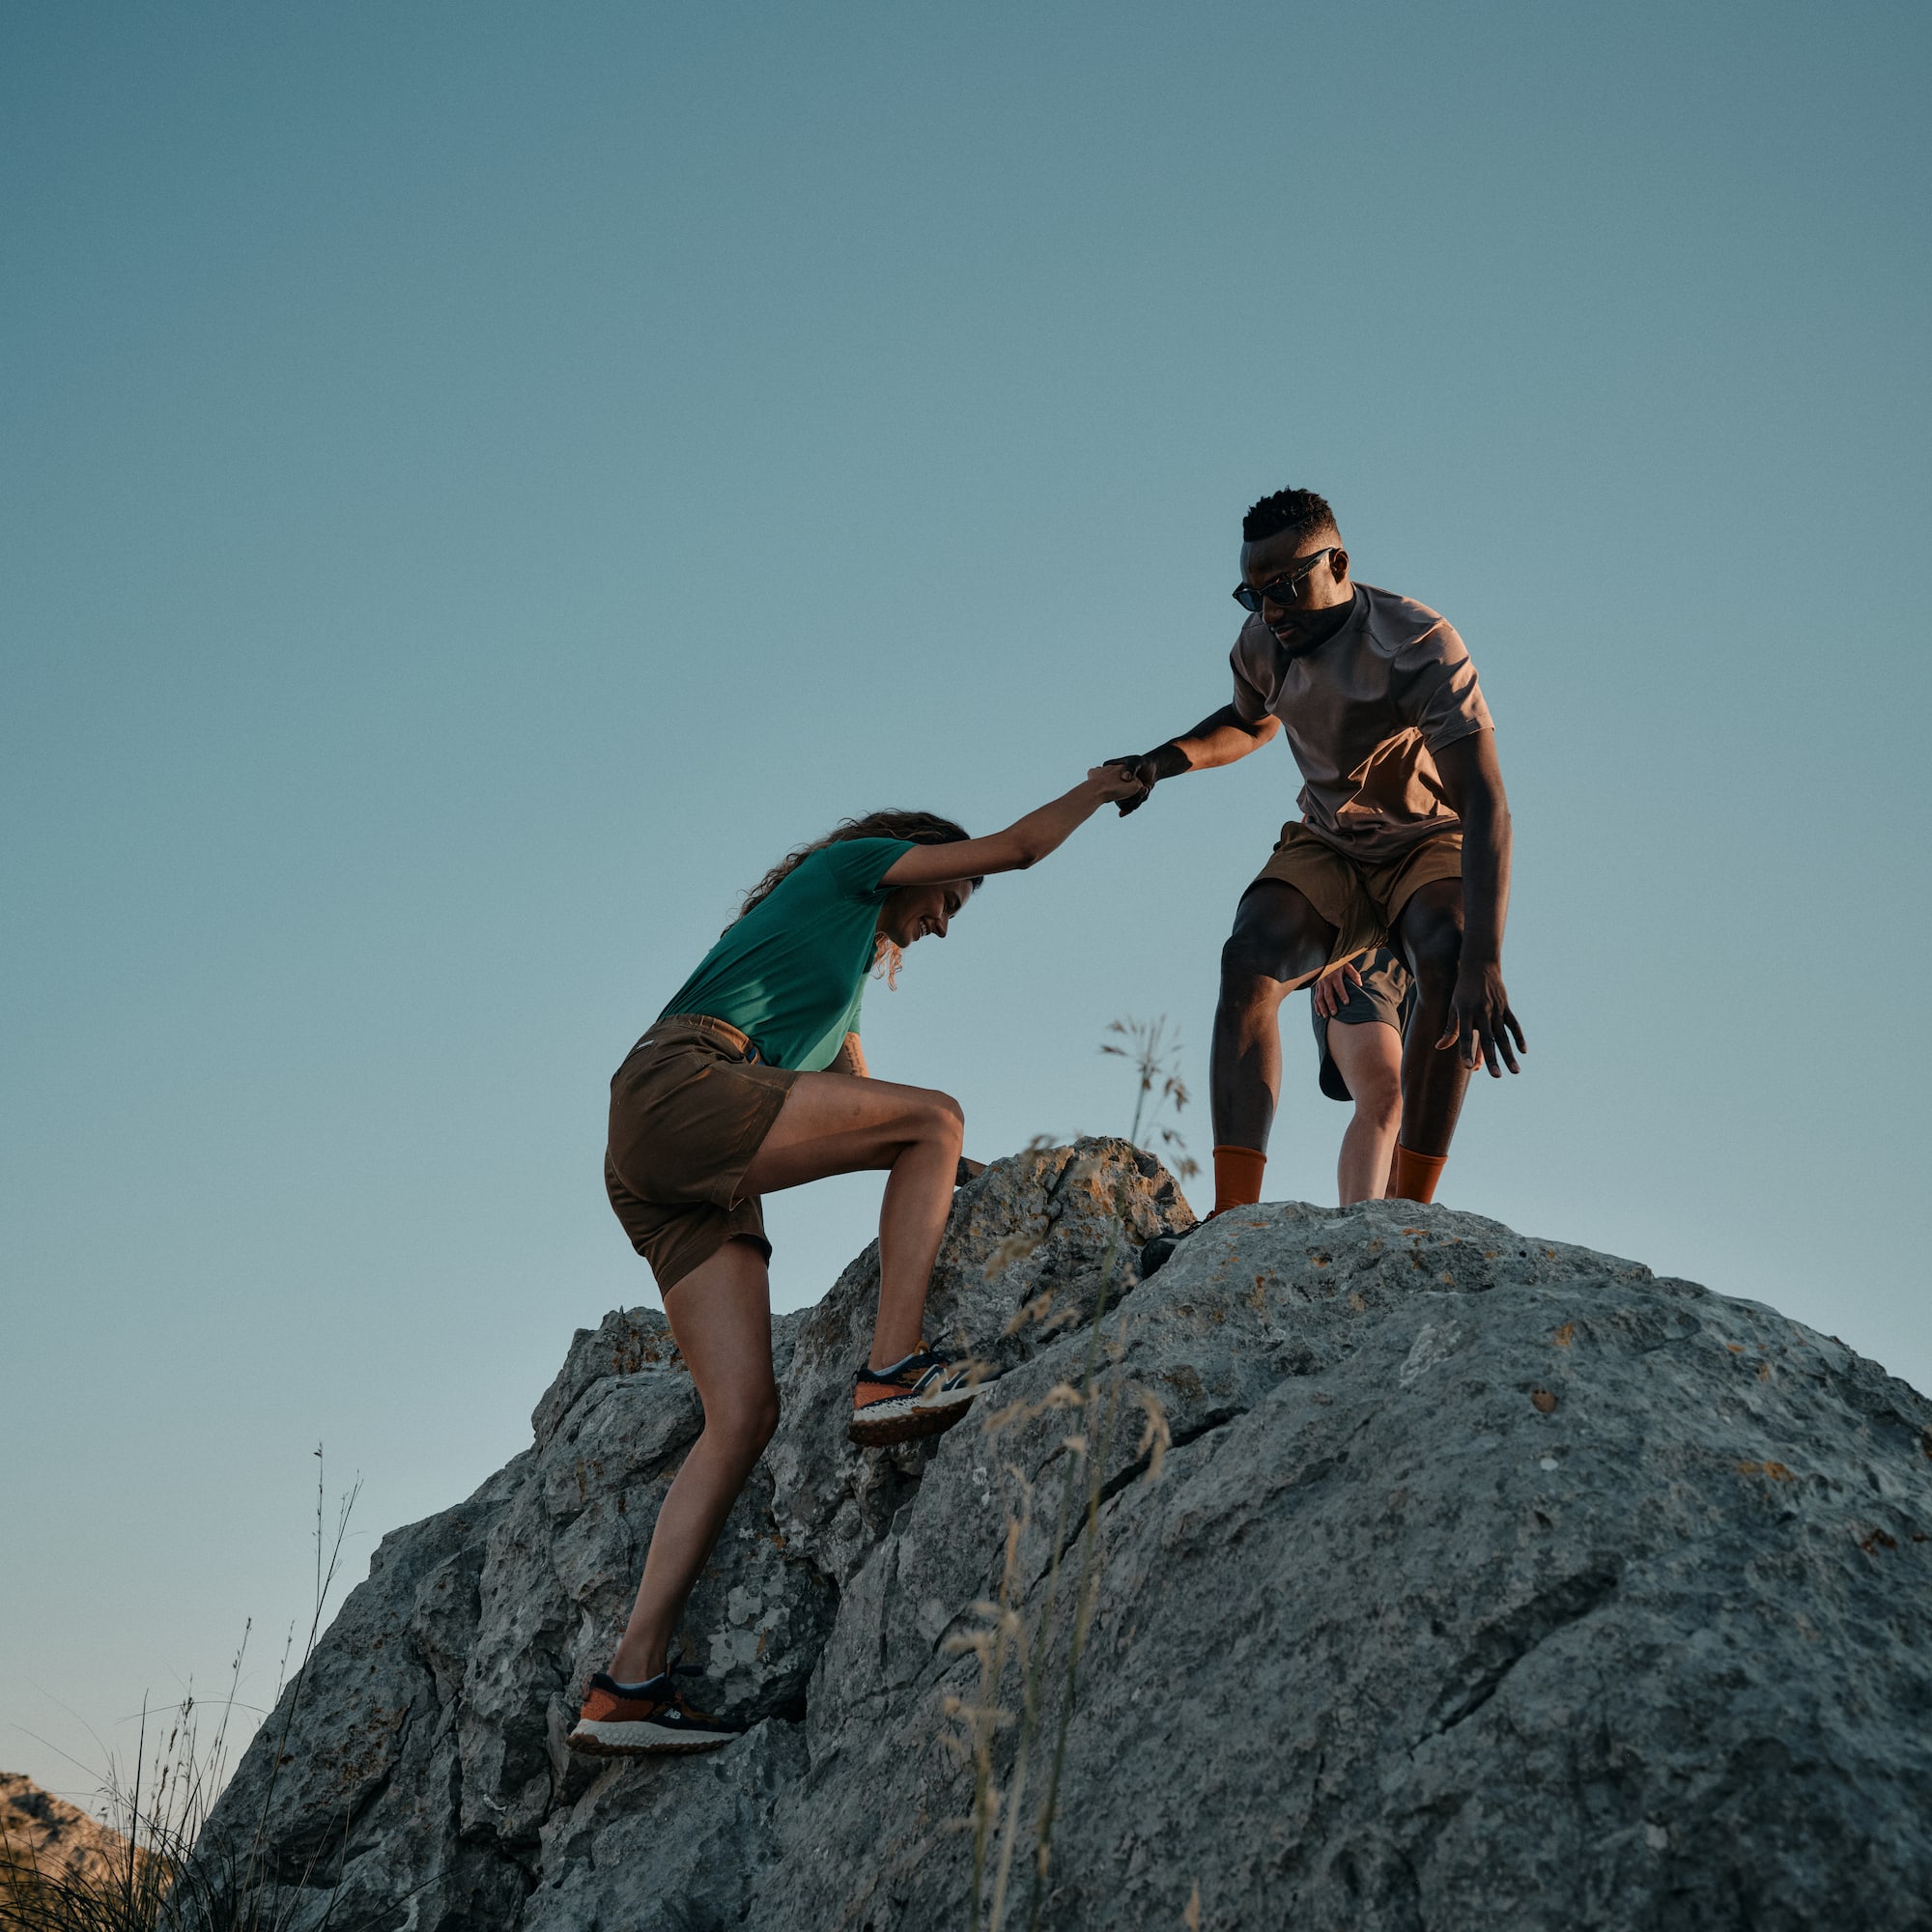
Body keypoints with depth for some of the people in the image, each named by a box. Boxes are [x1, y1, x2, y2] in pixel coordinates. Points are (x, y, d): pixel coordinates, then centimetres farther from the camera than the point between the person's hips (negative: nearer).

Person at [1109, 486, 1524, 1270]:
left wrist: (1483, 961, -49)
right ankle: (1234, 1216, -35)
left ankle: (1408, 1213, -32)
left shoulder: (1418, 646, -28)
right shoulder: (1262, 643, -9)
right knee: (1248, 960, -25)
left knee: (1448, 959, -36)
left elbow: (1485, 803, -37)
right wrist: (1165, 760, -6)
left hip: (1430, 845, -4)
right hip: (1327, 847, 4)